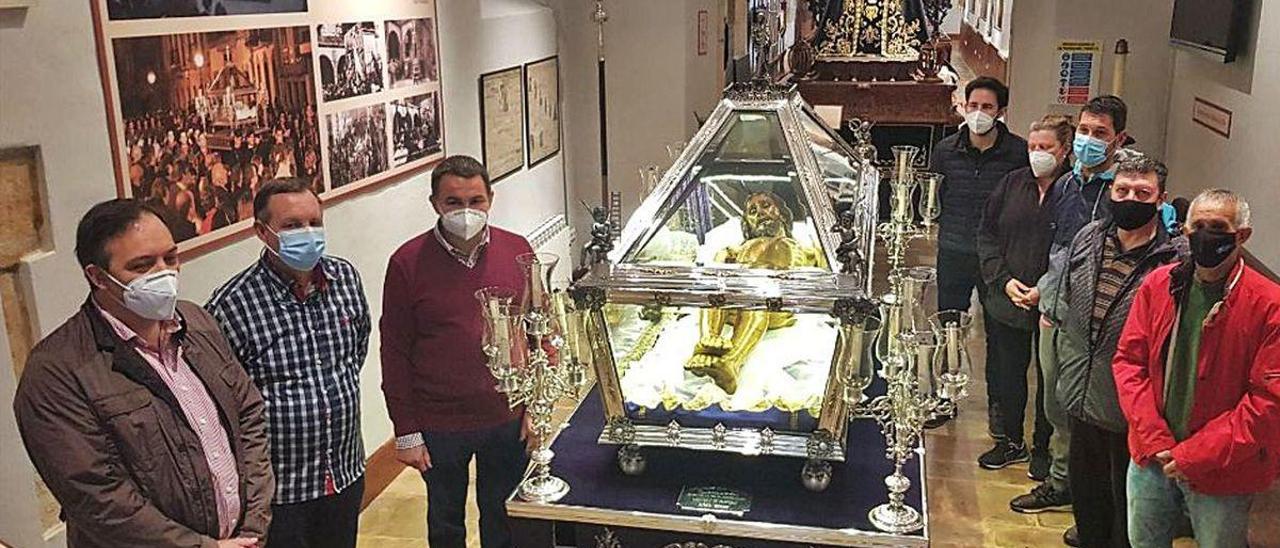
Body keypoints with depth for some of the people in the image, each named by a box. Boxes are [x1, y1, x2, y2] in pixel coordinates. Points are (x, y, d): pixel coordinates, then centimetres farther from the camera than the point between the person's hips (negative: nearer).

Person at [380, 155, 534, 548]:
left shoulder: (517, 251, -3)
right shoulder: (408, 263, -11)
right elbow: (395, 353, -6)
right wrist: (405, 432, -6)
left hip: (508, 420, 2)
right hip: (439, 426, -2)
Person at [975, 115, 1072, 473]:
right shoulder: (1012, 184, 4)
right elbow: (987, 234, 6)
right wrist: (1004, 279, -5)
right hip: (1006, 300, 4)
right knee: (1008, 371, 14)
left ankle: (1042, 447, 29)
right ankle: (1012, 441, 32)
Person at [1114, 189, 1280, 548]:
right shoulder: (1157, 285, -1)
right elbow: (1128, 360, 0)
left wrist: (1196, 455, -16)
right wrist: (1153, 439, -10)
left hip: (1220, 475, -3)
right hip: (1151, 458, 4)